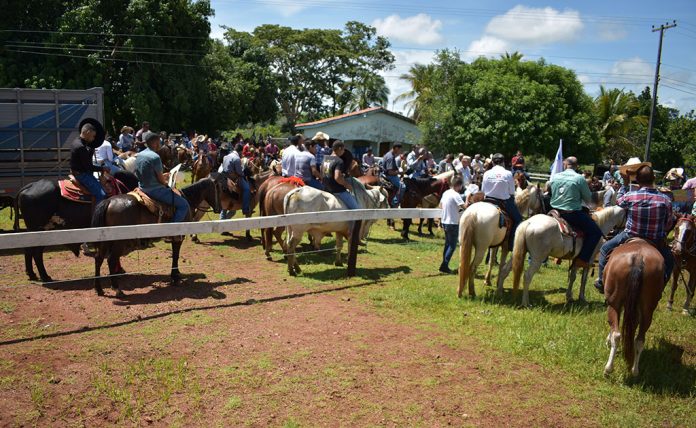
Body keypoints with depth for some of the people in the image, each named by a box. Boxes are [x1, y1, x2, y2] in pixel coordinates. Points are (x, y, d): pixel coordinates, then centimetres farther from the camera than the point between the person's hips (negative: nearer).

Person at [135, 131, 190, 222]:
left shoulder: (139, 155, 7)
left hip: (143, 188, 10)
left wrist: (163, 176, 17)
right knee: (184, 205, -7)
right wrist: (166, 183, 7)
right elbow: (161, 180, -16)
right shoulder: (155, 157, -19)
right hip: (155, 190, -10)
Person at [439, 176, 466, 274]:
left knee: (447, 244, 16)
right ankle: (444, 266, -6)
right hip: (453, 223, -8)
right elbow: (464, 206, -25)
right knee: (452, 245, -1)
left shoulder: (445, 193, 8)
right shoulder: (456, 195, -17)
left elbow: (441, 205, 20)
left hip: (445, 222, 8)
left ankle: (444, 265, 18)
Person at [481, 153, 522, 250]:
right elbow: (512, 193, -6)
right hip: (504, 201, -4)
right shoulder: (508, 174, -9)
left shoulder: (487, 173, 0)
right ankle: (512, 244, 2)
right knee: (518, 219, 10)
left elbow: (483, 191, 4)